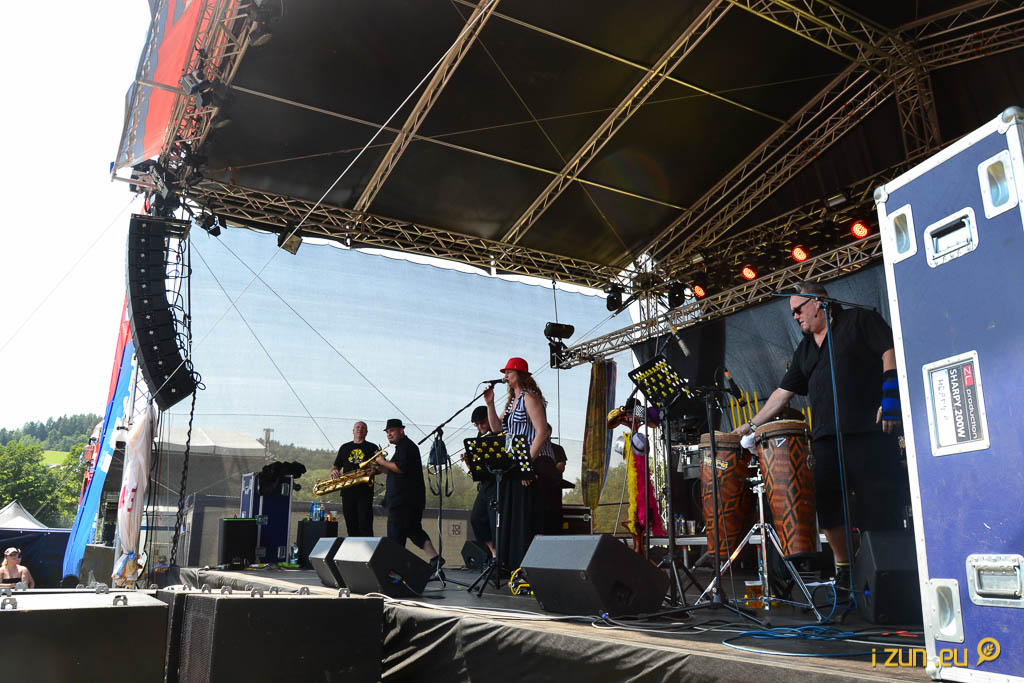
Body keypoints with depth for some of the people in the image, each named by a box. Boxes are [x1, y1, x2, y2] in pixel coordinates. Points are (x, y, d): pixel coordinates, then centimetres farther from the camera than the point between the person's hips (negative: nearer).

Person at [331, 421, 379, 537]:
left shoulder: (372, 447, 9)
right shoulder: (345, 447, 18)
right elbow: (337, 466, 20)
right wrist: (334, 471, -3)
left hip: (365, 491, -3)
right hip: (347, 491, 3)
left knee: (365, 526, -10)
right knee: (351, 526, 5)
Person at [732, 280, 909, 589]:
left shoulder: (858, 320, 6)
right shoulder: (805, 349, 22)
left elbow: (890, 352, -4)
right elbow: (783, 392, 20)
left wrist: (890, 396, -16)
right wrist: (752, 425, 13)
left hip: (869, 430, -6)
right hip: (825, 437, 6)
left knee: (879, 505, -4)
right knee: (828, 507, 3)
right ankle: (844, 569, 19)